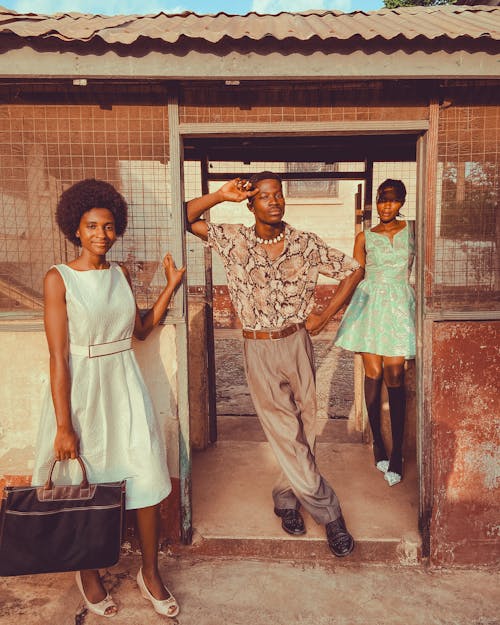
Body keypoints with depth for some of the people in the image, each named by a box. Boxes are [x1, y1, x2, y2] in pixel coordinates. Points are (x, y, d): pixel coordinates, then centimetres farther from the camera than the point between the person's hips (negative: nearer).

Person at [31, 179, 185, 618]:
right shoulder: (59, 278, -10)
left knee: (148, 480, 5)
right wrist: (63, 426, -15)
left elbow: (141, 330, 14)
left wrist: (171, 287, 7)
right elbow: (58, 357, -14)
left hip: (125, 387, 4)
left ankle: (150, 573, 28)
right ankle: (88, 574, 39)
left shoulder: (121, 274, 5)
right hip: (81, 390, -4)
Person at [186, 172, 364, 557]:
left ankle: (286, 497, 33)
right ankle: (329, 513, 15)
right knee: (286, 434, -1)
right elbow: (187, 219, 0)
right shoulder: (235, 240, -2)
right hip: (259, 350, -2)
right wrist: (222, 195, -13)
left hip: (298, 343, 2)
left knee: (304, 427, 10)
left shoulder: (305, 243, -1)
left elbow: (353, 270, 7)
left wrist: (325, 316, 2)